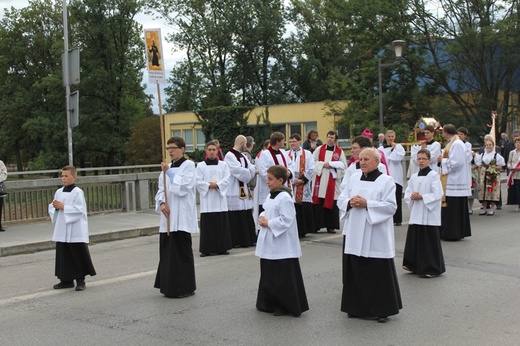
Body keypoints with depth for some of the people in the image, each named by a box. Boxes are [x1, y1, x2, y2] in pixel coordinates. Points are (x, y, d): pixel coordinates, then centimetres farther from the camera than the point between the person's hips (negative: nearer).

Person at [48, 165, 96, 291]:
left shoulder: (77, 192, -9)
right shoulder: (58, 192, 10)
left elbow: (79, 209, -18)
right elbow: (51, 207, 16)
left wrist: (63, 207, -19)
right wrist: (55, 207, -7)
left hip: (76, 231, -6)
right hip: (61, 230, 6)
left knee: (79, 255, 1)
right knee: (63, 255, 10)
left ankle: (80, 280, 10)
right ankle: (67, 280, 20)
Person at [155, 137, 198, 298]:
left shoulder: (188, 165, -4)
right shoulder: (168, 167, 14)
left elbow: (183, 187, -15)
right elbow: (161, 189, 12)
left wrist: (169, 172, -15)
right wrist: (161, 203, -6)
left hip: (182, 217, -6)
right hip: (168, 215, 6)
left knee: (181, 251, -3)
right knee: (168, 251, 8)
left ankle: (185, 288, 6)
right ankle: (170, 286, 18)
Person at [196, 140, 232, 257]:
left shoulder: (223, 165, 9)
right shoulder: (200, 166, 5)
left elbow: (226, 179, 1)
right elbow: (198, 181, 0)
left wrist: (217, 185, -13)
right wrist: (209, 185, -12)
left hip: (220, 197, 1)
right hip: (206, 199, -1)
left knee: (222, 224, 2)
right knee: (207, 224, -3)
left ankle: (222, 248, 9)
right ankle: (206, 249, 1)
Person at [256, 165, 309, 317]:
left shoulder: (284, 198, -17)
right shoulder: (270, 196, 12)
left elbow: (286, 220, -23)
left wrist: (268, 223, -18)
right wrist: (262, 218, 2)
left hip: (282, 245, -10)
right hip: (268, 243, 10)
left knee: (283, 277, -2)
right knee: (268, 275, 16)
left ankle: (287, 306, 8)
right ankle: (270, 303, 27)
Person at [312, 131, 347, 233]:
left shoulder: (340, 151, 6)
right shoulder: (319, 149, 7)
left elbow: (343, 166, 3)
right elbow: (313, 161, 3)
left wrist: (332, 165, -11)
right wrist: (323, 164, -10)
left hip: (333, 181, 0)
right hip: (320, 180, 0)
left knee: (331, 204, 1)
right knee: (318, 203, -2)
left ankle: (331, 226, 8)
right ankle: (316, 225, 4)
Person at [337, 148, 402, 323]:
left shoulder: (386, 181, -4)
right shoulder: (354, 178, 11)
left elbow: (391, 206, -12)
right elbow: (341, 200, 12)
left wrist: (367, 204, -18)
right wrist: (350, 202, -11)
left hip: (376, 237, -5)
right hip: (354, 234, 5)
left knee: (378, 273, 0)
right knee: (355, 272, 8)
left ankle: (382, 309, 11)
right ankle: (357, 306, 20)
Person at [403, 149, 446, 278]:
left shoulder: (434, 175, -6)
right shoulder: (414, 177, 11)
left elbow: (438, 195, -13)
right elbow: (407, 194, 11)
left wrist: (422, 197, -16)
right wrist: (412, 197, -10)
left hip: (429, 215, -6)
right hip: (416, 214, 6)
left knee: (429, 242, -2)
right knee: (414, 240, 9)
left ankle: (431, 268, 6)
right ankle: (414, 265, 22)